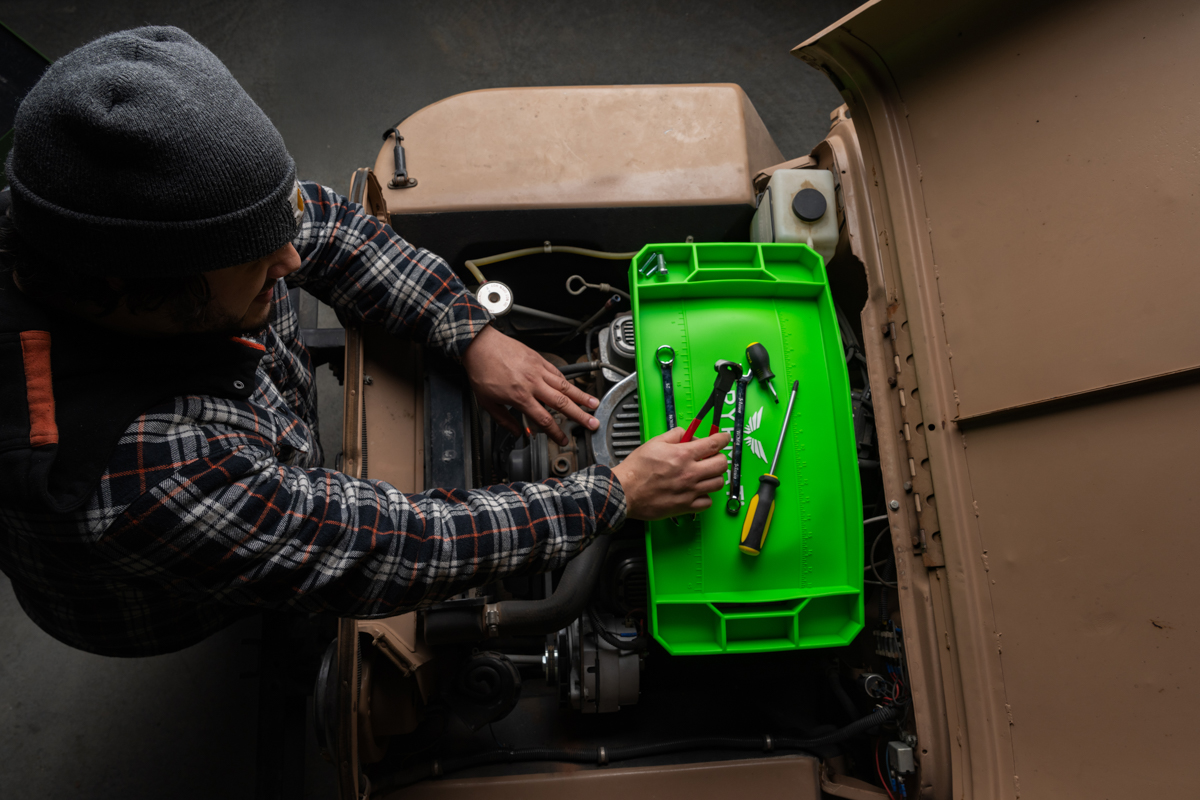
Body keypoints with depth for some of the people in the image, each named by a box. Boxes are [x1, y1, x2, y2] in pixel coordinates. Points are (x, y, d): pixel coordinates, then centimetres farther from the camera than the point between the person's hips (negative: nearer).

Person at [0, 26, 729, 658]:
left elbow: (321, 223, -14)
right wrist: (620, 495, -33)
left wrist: (474, 335, -20)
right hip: (192, 612, -5)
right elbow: (387, 552, -41)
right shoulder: (132, 475, -49)